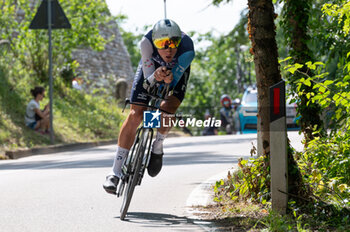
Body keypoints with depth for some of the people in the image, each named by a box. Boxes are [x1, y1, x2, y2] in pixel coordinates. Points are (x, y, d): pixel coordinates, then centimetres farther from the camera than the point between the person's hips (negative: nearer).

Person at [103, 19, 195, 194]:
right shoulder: (147, 42, -37)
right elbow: (148, 79, -33)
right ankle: (115, 172, -7)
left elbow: (173, 81, -37)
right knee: (135, 115, -12)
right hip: (151, 67, 0)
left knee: (168, 108, -28)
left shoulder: (187, 49, -39)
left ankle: (157, 148, 3)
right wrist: (155, 76, -56)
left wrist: (167, 78, -60)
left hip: (177, 70, 0)